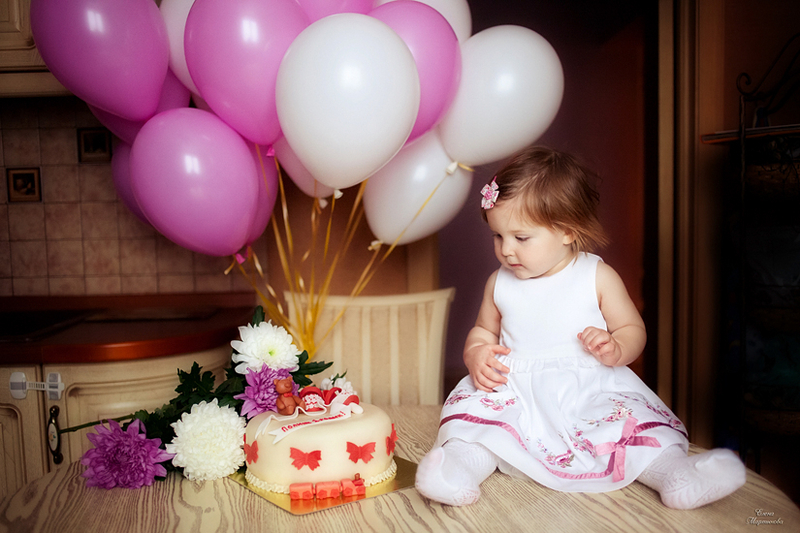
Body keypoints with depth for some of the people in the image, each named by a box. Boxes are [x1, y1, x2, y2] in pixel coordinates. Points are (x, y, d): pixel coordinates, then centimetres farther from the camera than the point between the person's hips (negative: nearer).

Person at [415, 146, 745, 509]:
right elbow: (484, 330, 20)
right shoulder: (499, 283, 8)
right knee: (474, 410, -24)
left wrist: (615, 350, -19)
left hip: (589, 393, -1)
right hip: (515, 393, 2)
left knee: (635, 418, -25)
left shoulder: (598, 278, -1)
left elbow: (633, 329, 5)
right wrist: (476, 354, -4)